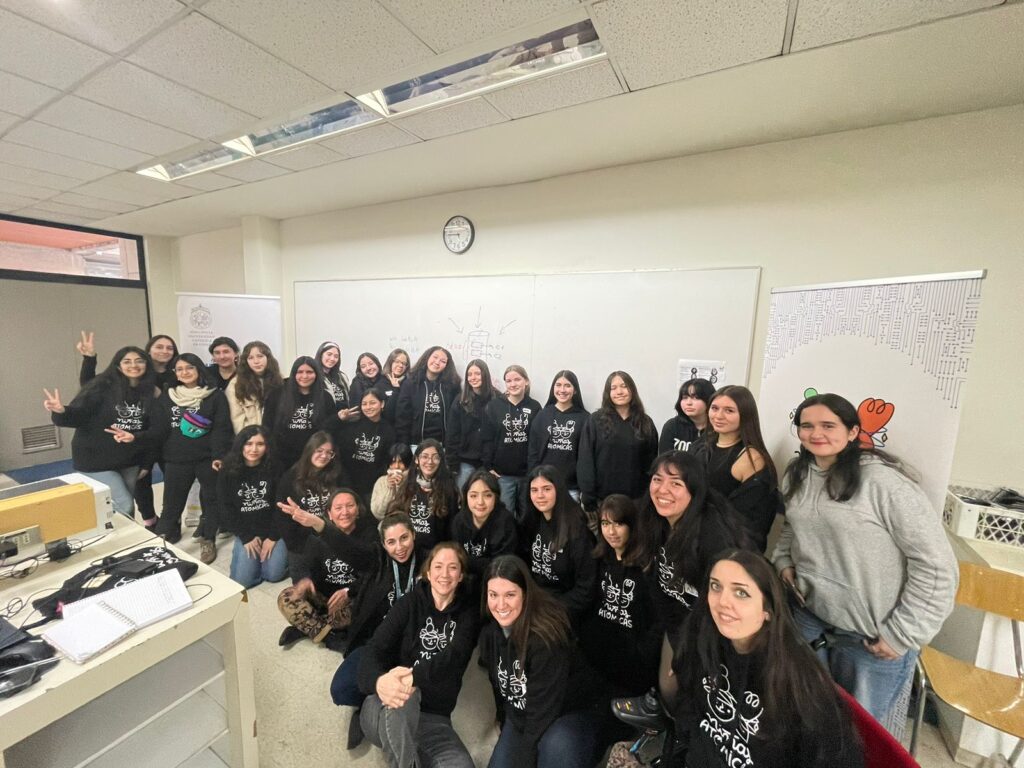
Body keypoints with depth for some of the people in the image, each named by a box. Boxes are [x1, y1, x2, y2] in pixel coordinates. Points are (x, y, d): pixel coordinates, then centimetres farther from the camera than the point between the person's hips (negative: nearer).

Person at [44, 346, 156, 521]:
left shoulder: (148, 391, -1)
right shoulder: (102, 386, -14)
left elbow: (150, 429, 4)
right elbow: (78, 414, -19)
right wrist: (61, 412, -37)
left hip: (129, 461, 5)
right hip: (97, 460, -5)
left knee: (128, 504, 16)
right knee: (124, 506, -8)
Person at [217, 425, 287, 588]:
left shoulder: (274, 469, -9)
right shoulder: (227, 472, -6)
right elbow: (226, 508, -4)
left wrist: (273, 536, -9)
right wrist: (246, 538, -8)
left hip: (273, 529, -1)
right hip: (245, 531, 1)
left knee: (274, 574, -12)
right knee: (243, 580, -9)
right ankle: (240, 550, 22)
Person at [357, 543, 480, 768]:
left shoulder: (468, 613, 3)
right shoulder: (410, 603, 0)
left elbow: (455, 657, -14)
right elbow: (375, 650, -11)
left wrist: (414, 676, -32)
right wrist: (379, 680, -34)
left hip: (434, 719, 1)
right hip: (385, 711, -1)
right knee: (403, 696, -35)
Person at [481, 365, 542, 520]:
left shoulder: (535, 407, 2)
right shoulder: (493, 406, 1)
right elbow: (486, 439, 0)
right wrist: (488, 467, -5)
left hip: (528, 473, 1)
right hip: (502, 473, -1)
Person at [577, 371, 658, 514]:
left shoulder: (646, 423, 5)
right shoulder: (595, 420, -2)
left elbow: (651, 462, 6)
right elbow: (585, 461, -6)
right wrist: (588, 499, -11)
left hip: (635, 499, 2)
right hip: (602, 498, -2)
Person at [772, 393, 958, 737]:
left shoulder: (882, 479, -21)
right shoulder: (797, 475, -1)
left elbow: (937, 565, -18)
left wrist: (901, 634, -15)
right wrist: (784, 561, 0)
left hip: (873, 634, -5)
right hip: (809, 615, 5)